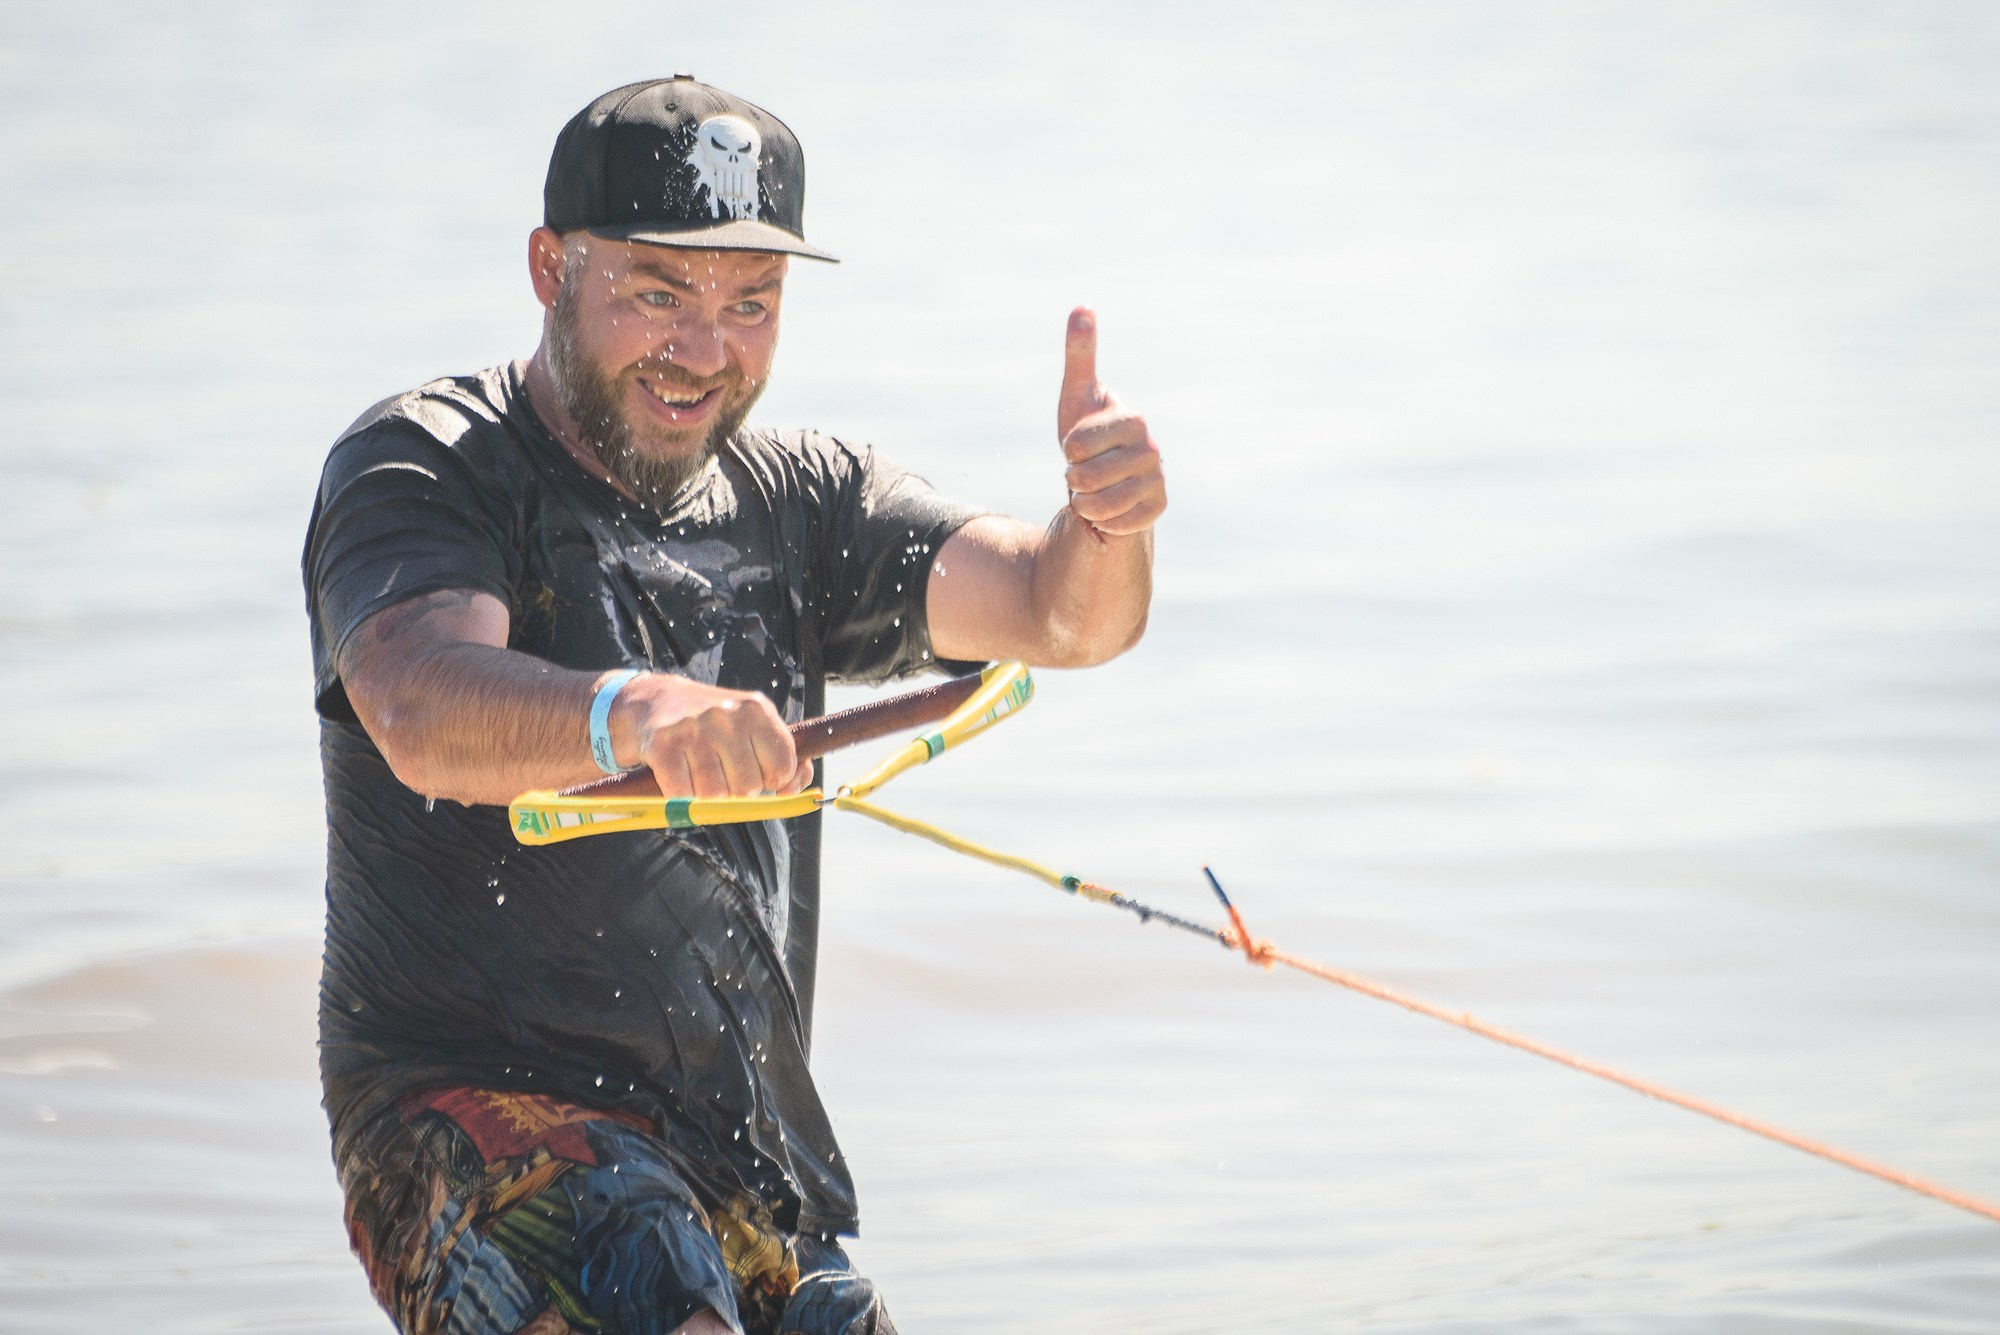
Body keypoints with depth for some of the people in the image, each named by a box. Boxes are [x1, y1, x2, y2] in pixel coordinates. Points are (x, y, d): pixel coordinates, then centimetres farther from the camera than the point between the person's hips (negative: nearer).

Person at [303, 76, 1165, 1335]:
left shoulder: (800, 499, 12)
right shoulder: (424, 465, -6)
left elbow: (1060, 616, 0)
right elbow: (423, 718, -26)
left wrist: (1109, 524, -25)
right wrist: (629, 712, -47)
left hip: (760, 1161, 7)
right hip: (480, 1111, -6)